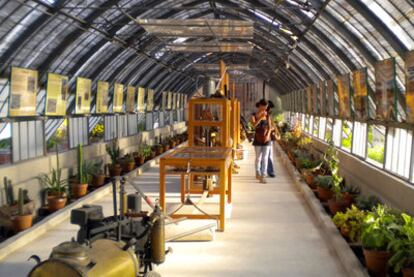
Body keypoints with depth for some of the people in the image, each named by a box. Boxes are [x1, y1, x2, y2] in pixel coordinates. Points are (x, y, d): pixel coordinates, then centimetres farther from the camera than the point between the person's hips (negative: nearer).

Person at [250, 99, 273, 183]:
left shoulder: (267, 115, 2)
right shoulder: (254, 115, -4)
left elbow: (269, 127, 2)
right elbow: (254, 125, -21)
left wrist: (268, 135, -15)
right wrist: (261, 117, -27)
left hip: (266, 139, 1)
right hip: (258, 139, -1)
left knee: (265, 158, -4)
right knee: (258, 158, 9)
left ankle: (263, 176, -2)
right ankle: (258, 173, 29)